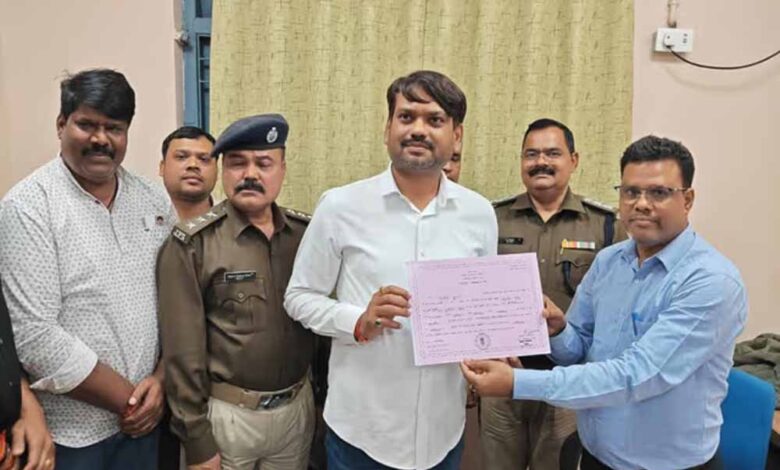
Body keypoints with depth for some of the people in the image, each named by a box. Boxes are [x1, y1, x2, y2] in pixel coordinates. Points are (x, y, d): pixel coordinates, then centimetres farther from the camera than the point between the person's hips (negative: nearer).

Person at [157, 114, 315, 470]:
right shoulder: (192, 244, -13)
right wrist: (196, 439, -10)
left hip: (298, 407, 4)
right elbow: (183, 350, -12)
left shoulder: (306, 234, -1)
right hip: (227, 414, -3)